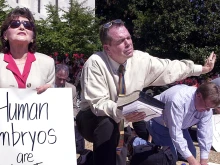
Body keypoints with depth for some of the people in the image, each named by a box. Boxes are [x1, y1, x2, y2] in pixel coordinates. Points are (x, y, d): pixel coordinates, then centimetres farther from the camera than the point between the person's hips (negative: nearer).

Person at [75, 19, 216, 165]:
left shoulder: (141, 59, -10)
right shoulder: (95, 64, -25)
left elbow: (170, 68, 2)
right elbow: (98, 103, -27)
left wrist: (202, 69, 7)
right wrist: (120, 112, -45)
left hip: (124, 121, 5)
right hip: (94, 120, -5)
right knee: (107, 124, -39)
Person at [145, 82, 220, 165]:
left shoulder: (207, 103, -20)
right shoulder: (178, 101, -42)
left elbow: (206, 132, -16)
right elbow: (175, 133, -39)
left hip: (180, 125, 7)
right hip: (159, 124, -6)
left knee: (192, 154, 6)